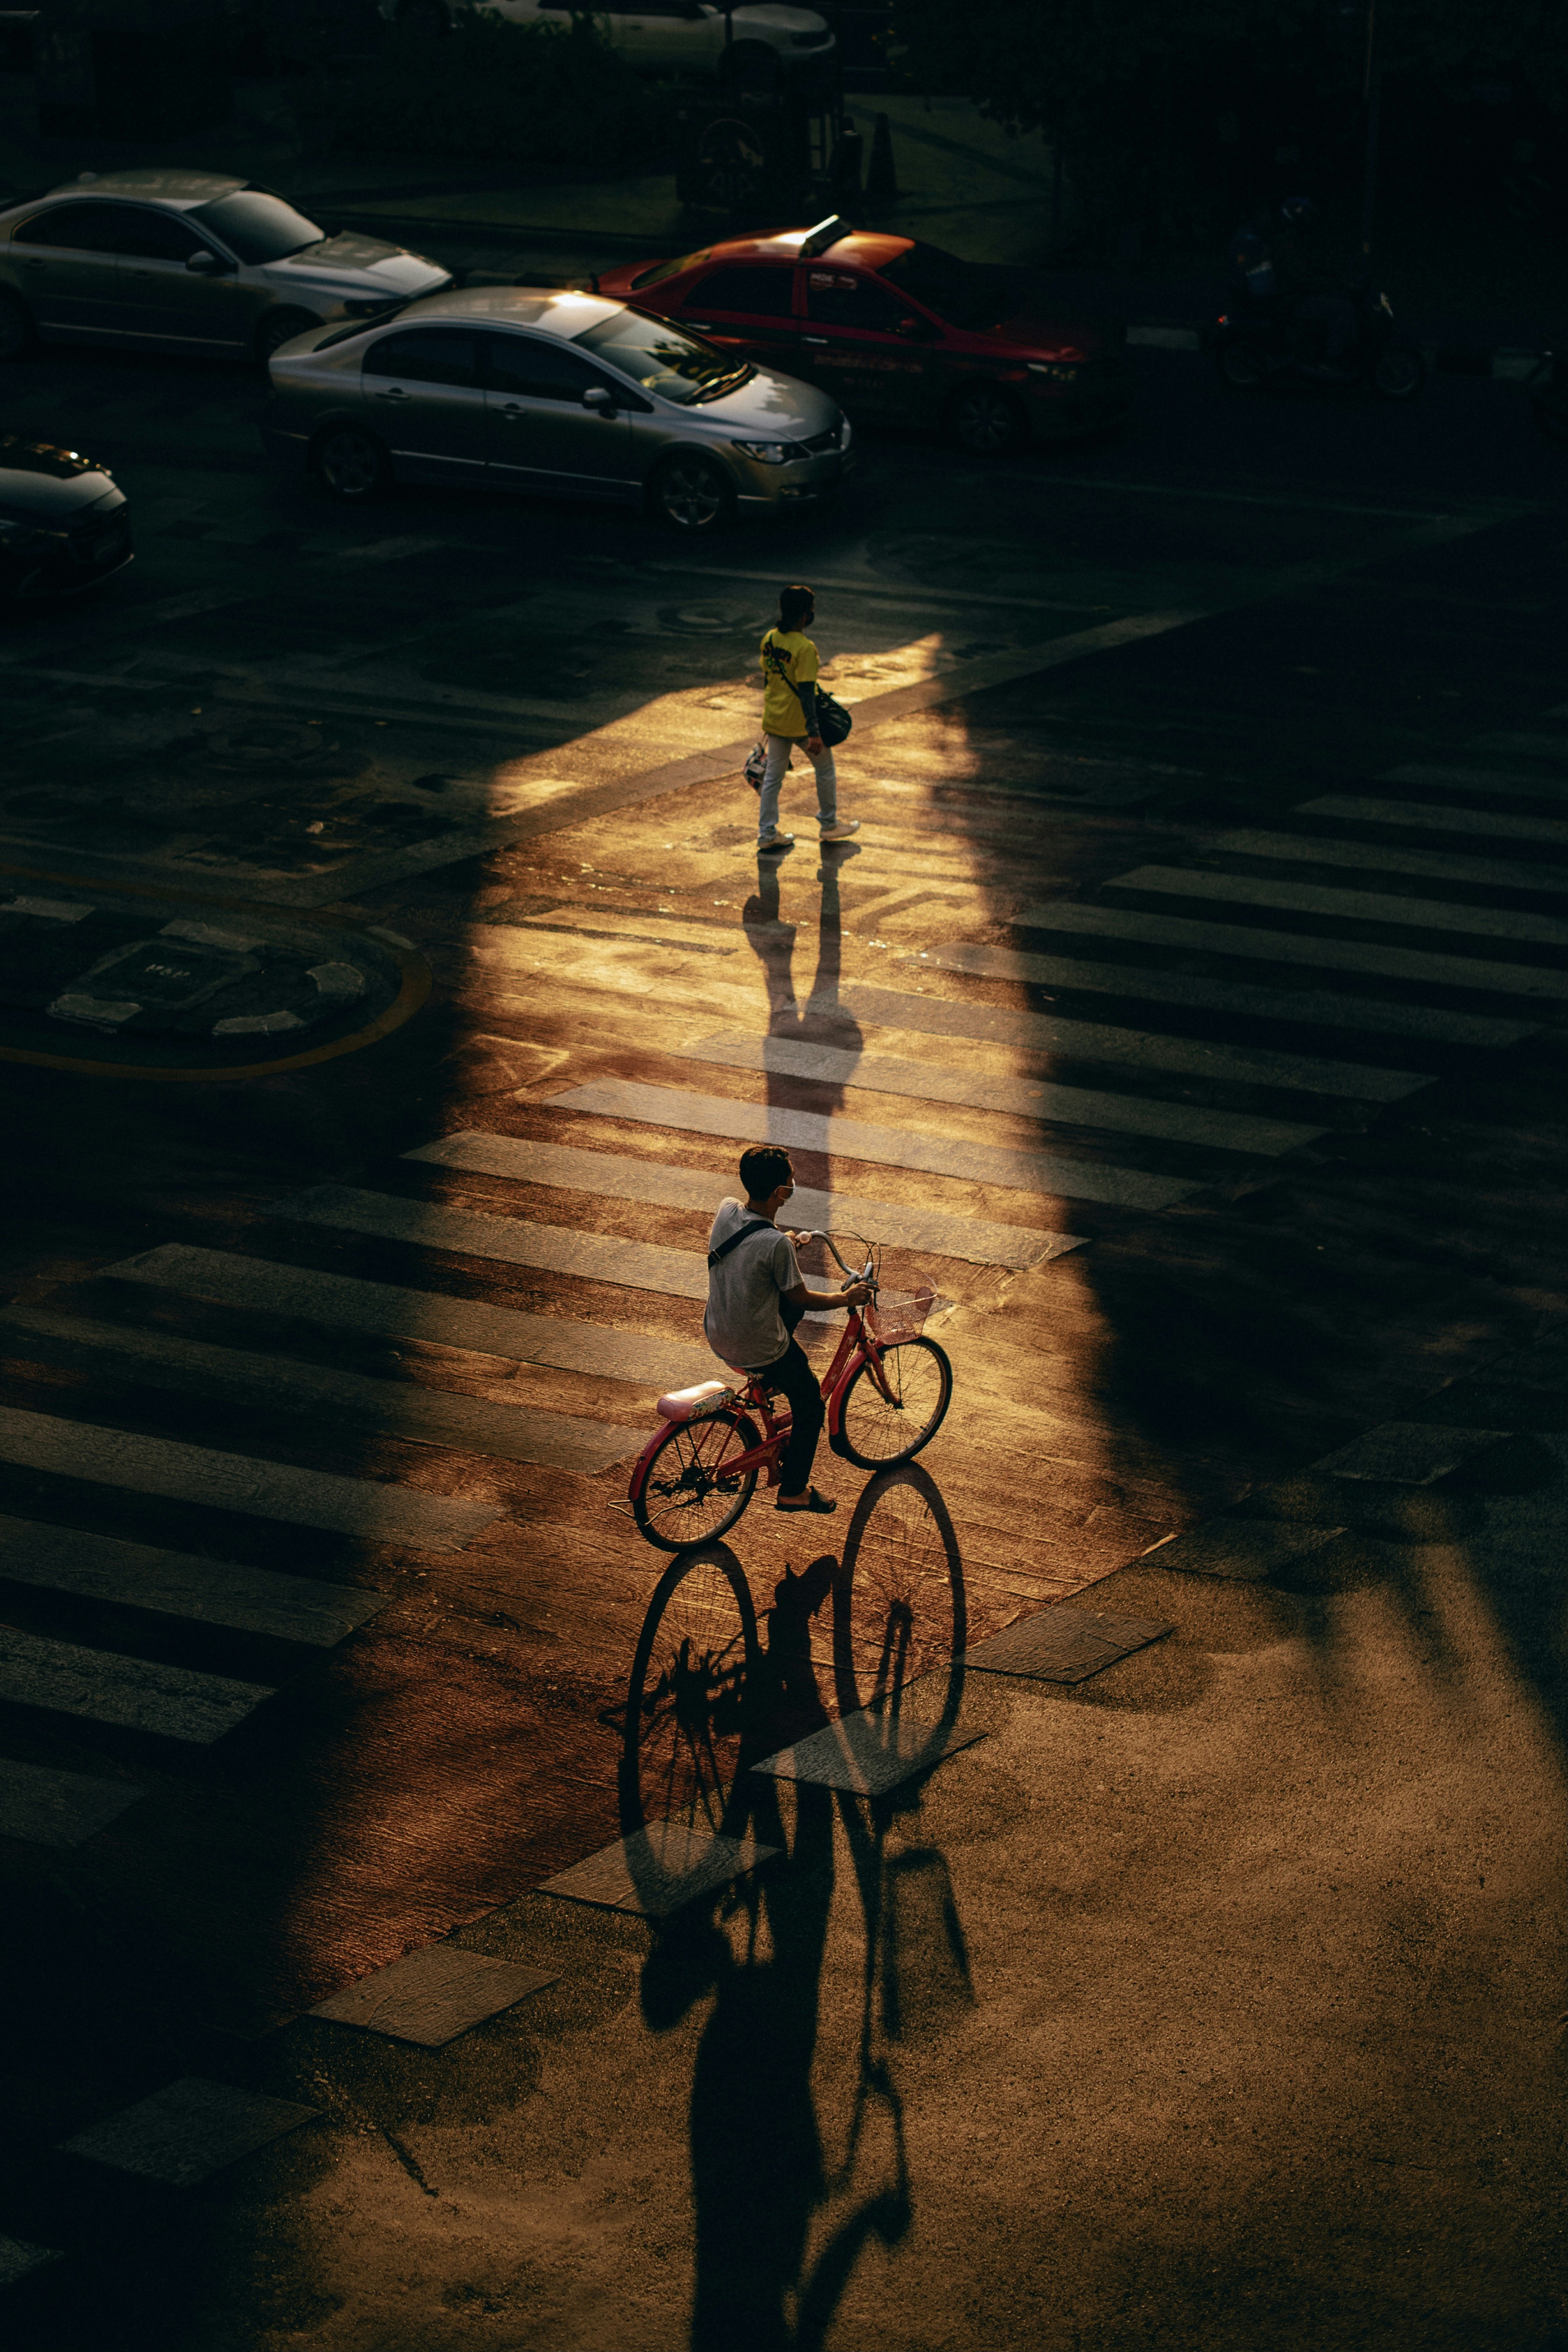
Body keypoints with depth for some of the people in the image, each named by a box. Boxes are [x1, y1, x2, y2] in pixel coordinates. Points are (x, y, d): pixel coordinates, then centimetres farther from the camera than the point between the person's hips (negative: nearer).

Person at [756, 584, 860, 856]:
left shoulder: (769, 639, -1)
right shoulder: (805, 648, -23)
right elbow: (806, 692, -24)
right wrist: (813, 732, -22)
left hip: (774, 719, 6)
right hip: (799, 721, -6)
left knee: (773, 775, 13)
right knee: (825, 769, 15)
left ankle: (767, 833, 14)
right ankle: (829, 824, 28)